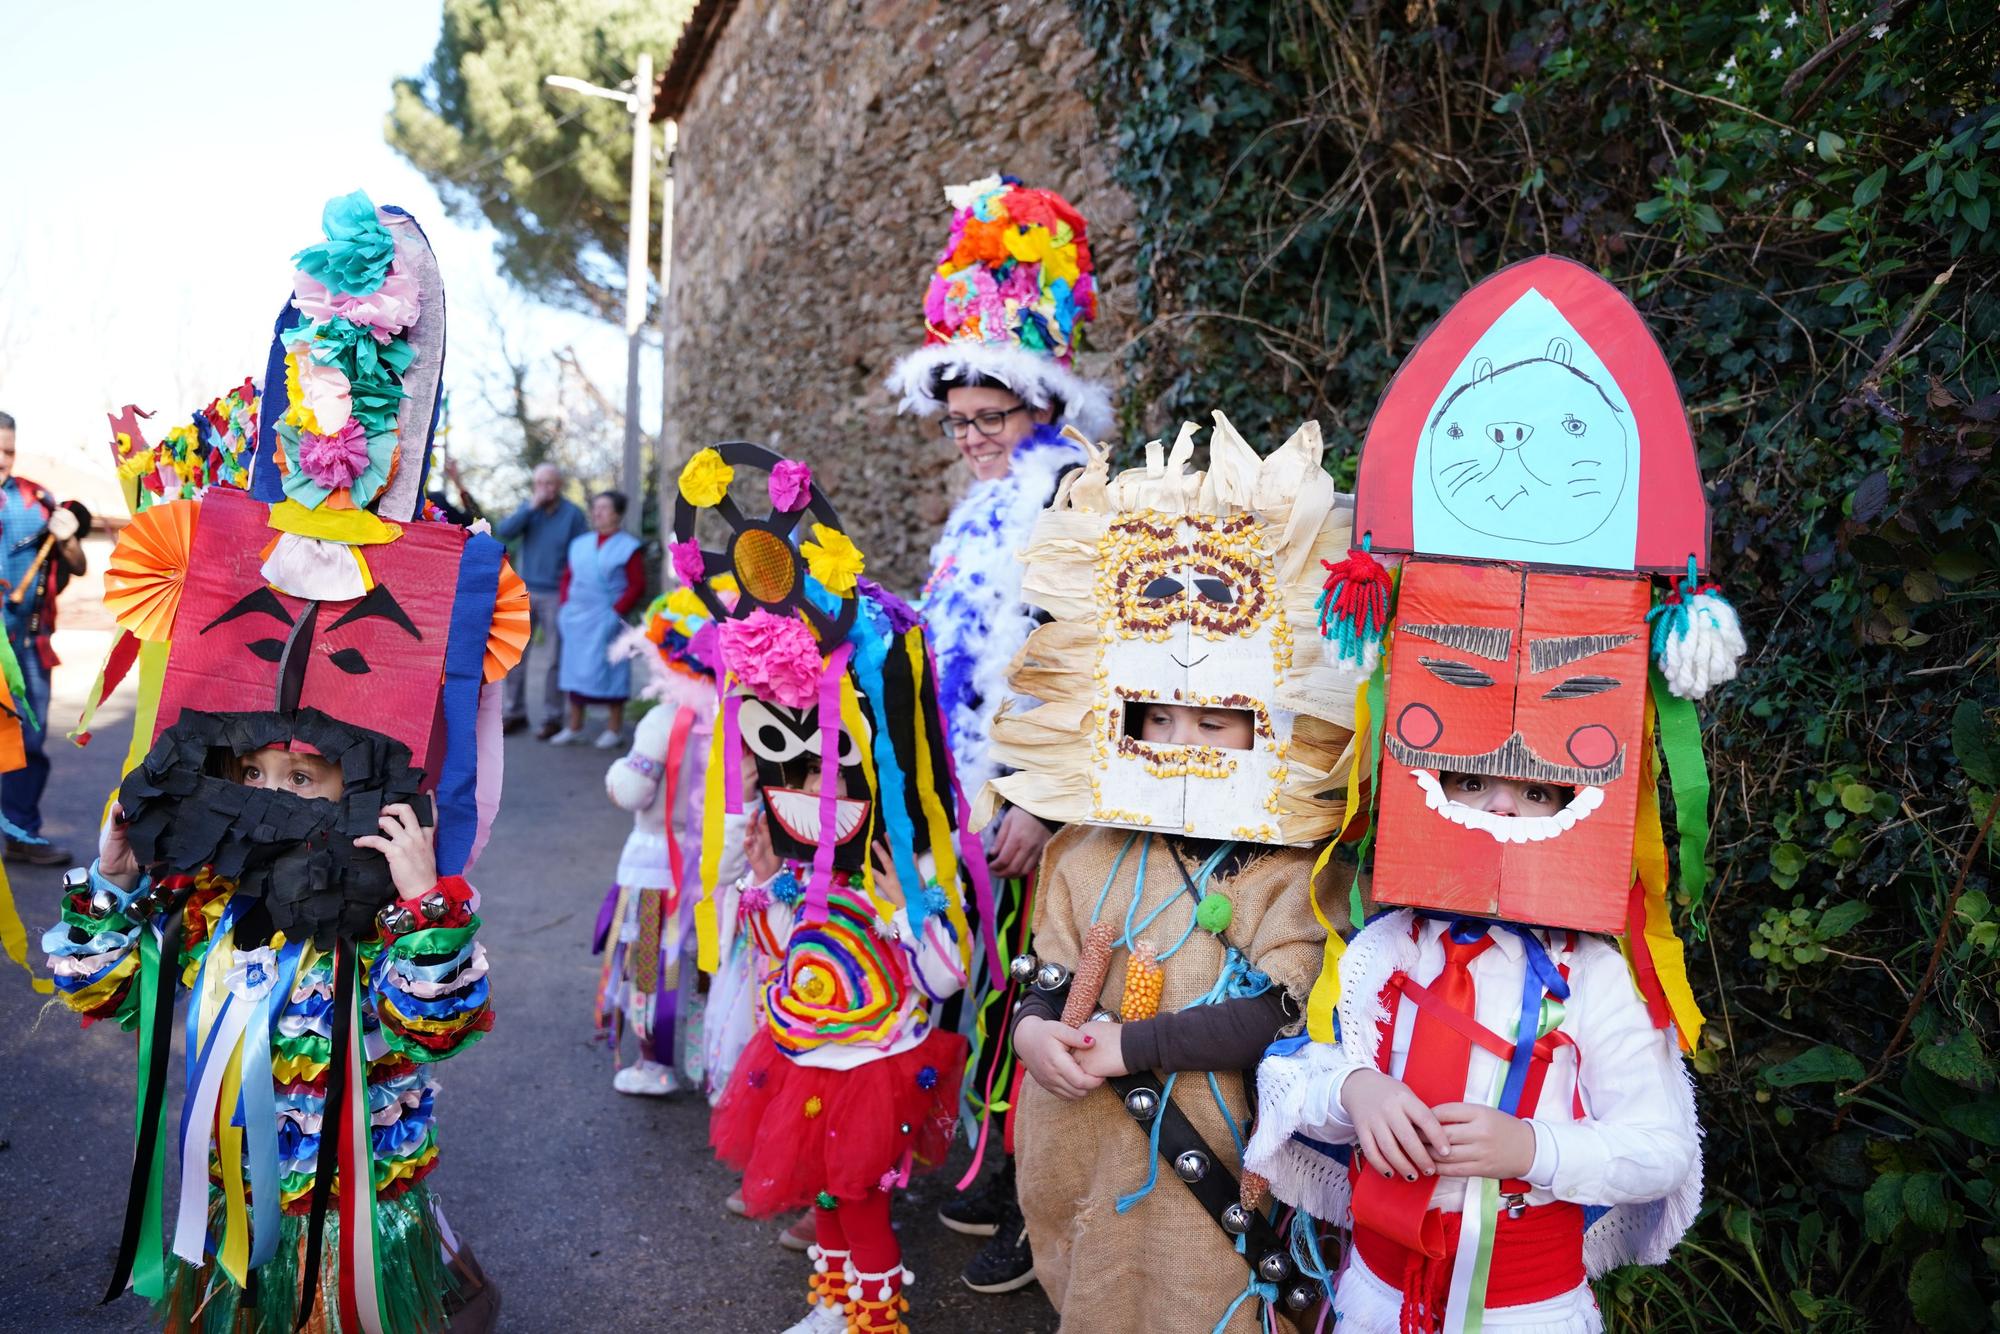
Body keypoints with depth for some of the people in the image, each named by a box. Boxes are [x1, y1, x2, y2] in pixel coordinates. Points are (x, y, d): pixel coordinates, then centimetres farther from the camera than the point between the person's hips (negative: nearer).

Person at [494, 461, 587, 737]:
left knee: (553, 659, 1)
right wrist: (530, 507, -15)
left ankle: (552, 717, 9)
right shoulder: (527, 507, 7)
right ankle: (515, 713, 13)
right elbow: (503, 532, -7)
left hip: (556, 595, -4)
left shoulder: (573, 515, -4)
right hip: (525, 591, 4)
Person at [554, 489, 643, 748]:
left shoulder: (629, 547, -4)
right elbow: (568, 576, 19)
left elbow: (637, 586, -9)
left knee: (609, 671, -2)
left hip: (606, 621, -6)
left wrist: (616, 612, -15)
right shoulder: (580, 543, 13)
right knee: (574, 669, 9)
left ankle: (614, 730, 7)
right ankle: (573, 728, 19)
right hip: (576, 620, 6)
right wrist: (565, 605, 7)